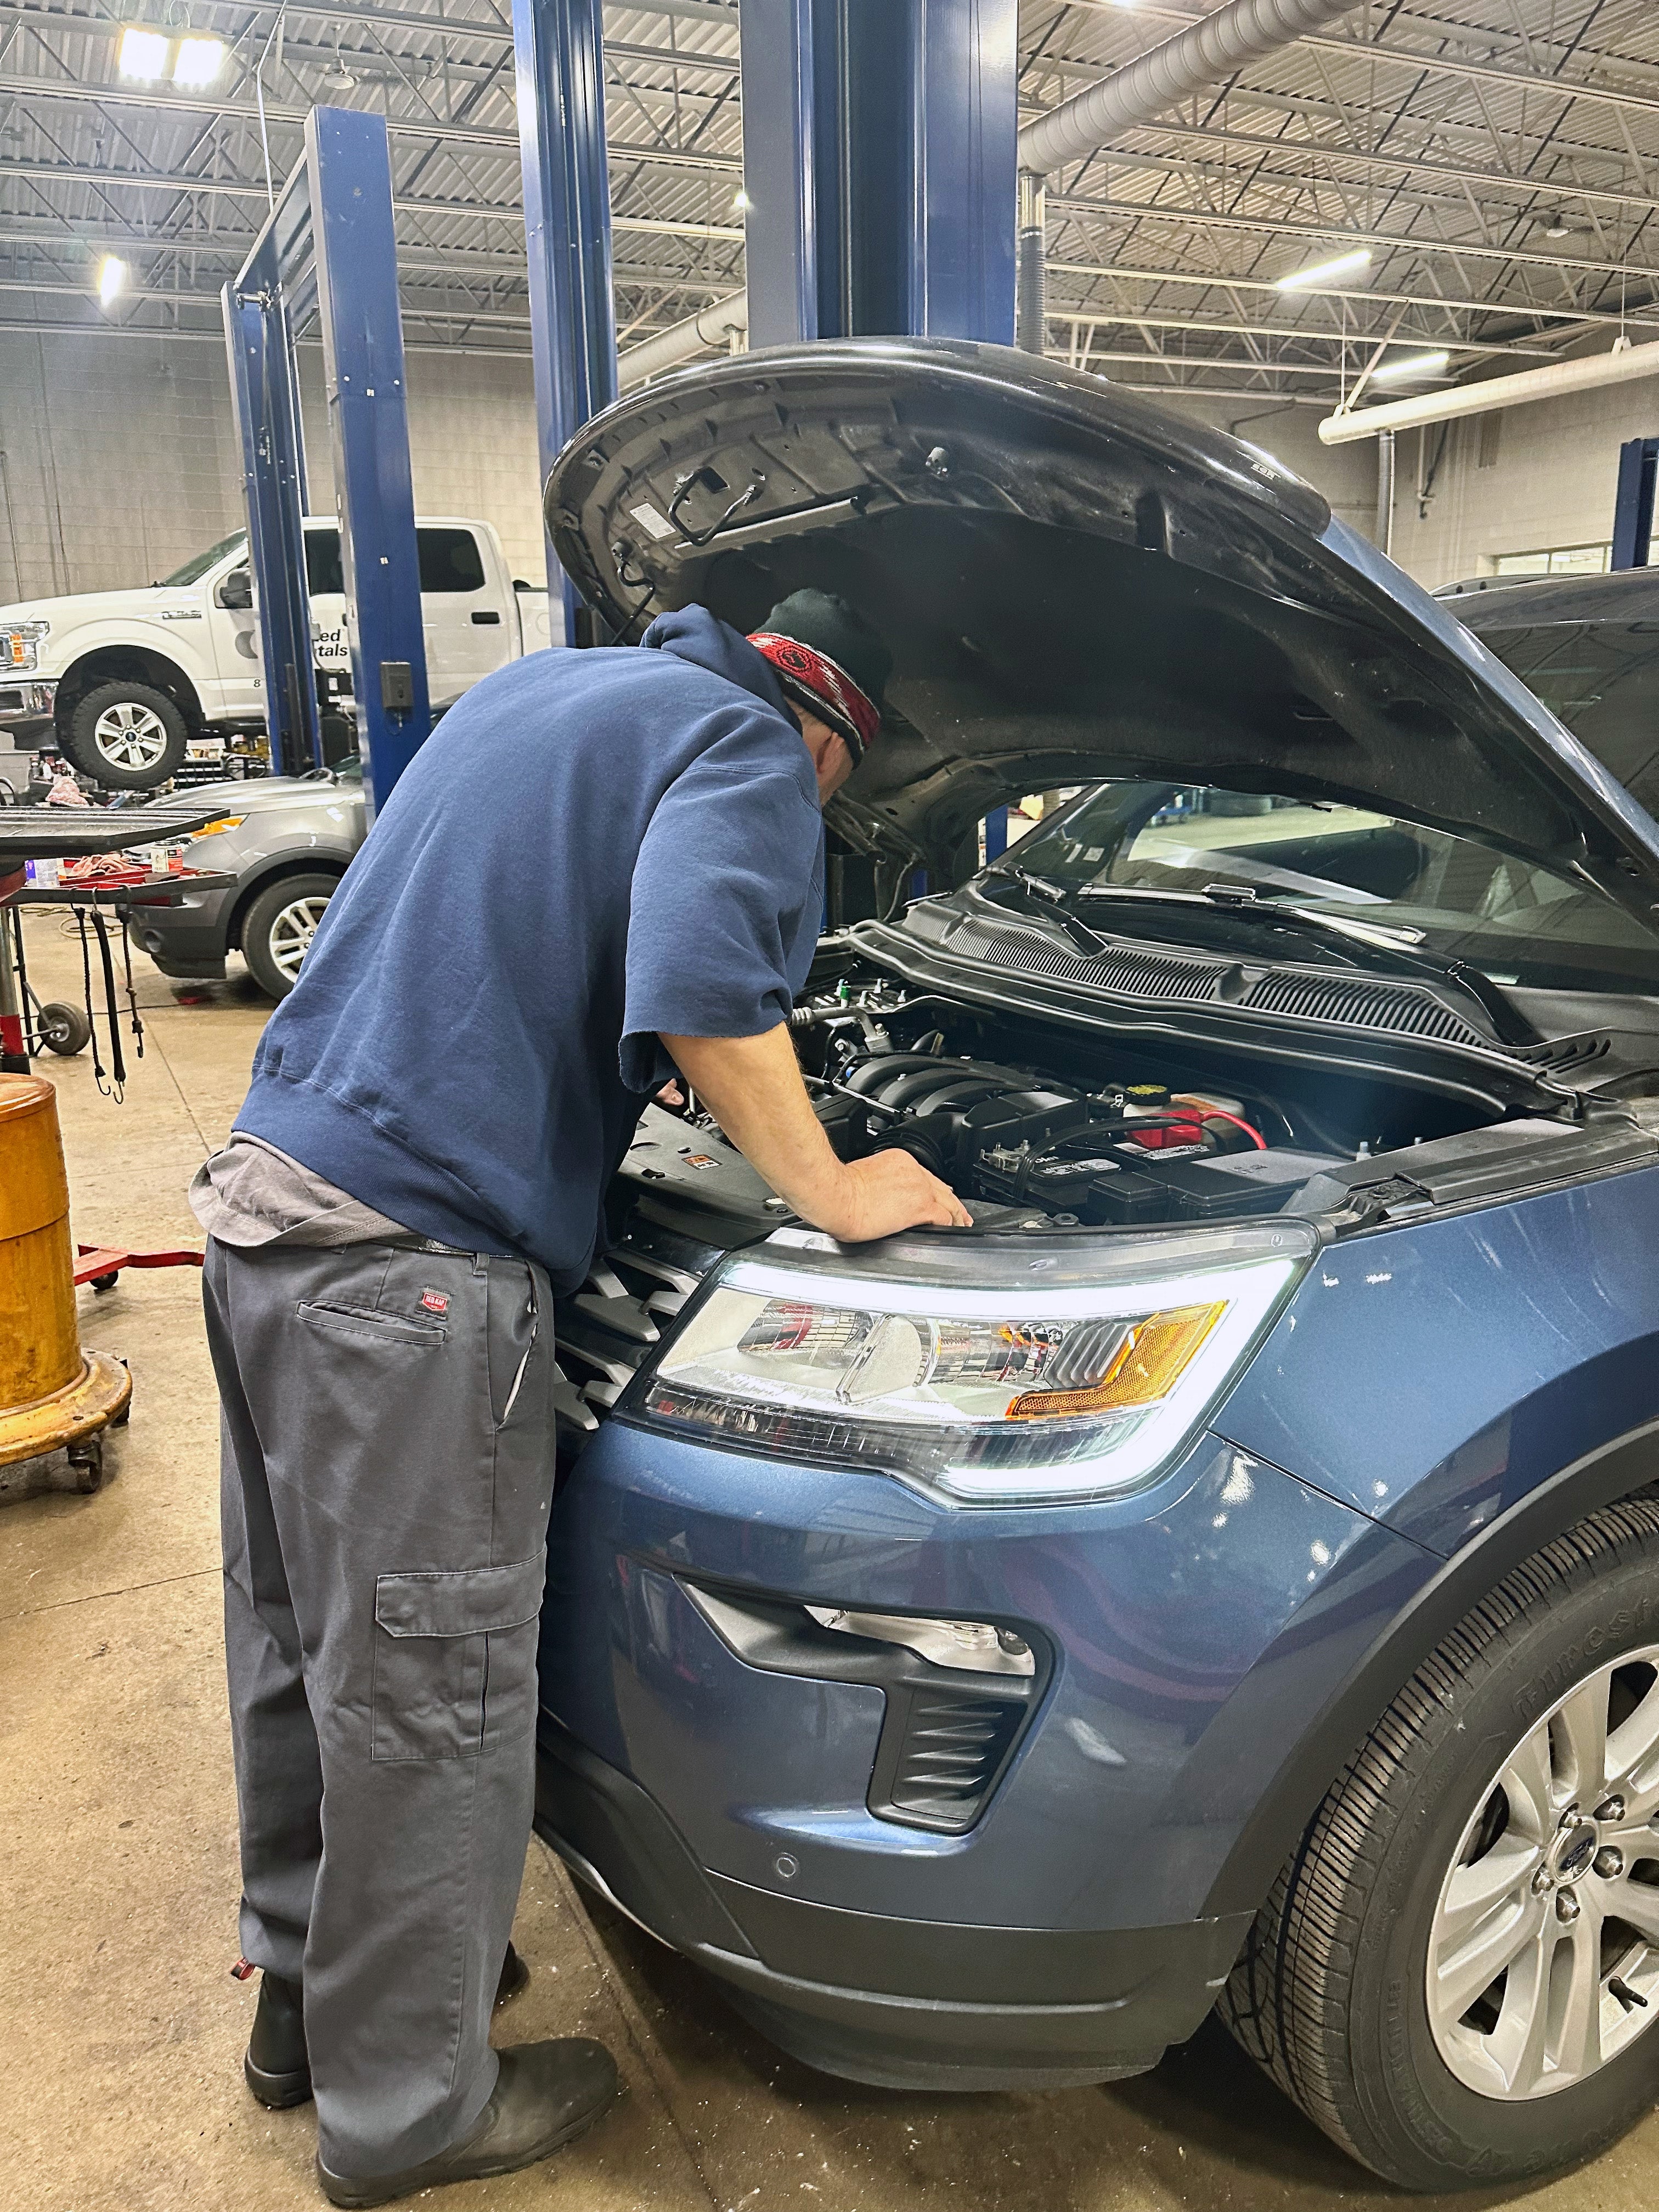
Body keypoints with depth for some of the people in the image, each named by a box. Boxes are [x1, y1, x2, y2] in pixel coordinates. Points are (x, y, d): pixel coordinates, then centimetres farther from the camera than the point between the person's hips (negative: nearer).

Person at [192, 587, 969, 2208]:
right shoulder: (747, 752, -5)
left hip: (266, 1195, 10)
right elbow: (701, 983, -24)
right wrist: (827, 1191, -11)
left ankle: (307, 1989, 41)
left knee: (303, 1646, 21)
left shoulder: (535, 689, 23)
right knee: (428, 1696, 6)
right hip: (412, 1266, -10)